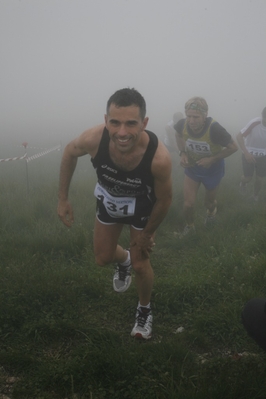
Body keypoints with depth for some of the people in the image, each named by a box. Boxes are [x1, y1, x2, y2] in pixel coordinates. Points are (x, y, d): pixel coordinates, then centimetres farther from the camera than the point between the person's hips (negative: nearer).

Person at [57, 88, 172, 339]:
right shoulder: (94, 139, -38)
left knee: (140, 264, 6)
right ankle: (123, 261, 55)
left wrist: (146, 233, -7)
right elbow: (70, 152, -12)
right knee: (103, 258, 17)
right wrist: (62, 199, -9)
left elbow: (164, 199, -22)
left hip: (143, 207, -2)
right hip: (109, 201, 3)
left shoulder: (159, 157, -42)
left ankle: (144, 311, 37)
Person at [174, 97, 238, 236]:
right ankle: (189, 226, 31)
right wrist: (182, 153, -13)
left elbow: (233, 147, -22)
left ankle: (212, 210, 60)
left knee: (209, 202, 21)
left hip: (212, 170, -2)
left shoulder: (214, 129, -38)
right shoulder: (182, 125, -26)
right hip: (192, 167, 2)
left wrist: (212, 159, -29)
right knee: (188, 203, -2)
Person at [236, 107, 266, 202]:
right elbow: (239, 136, -21)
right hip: (249, 154, -2)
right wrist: (246, 153, -29)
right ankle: (243, 183, 42)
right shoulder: (255, 123, -28)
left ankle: (255, 195, 37)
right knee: (248, 178, 3)